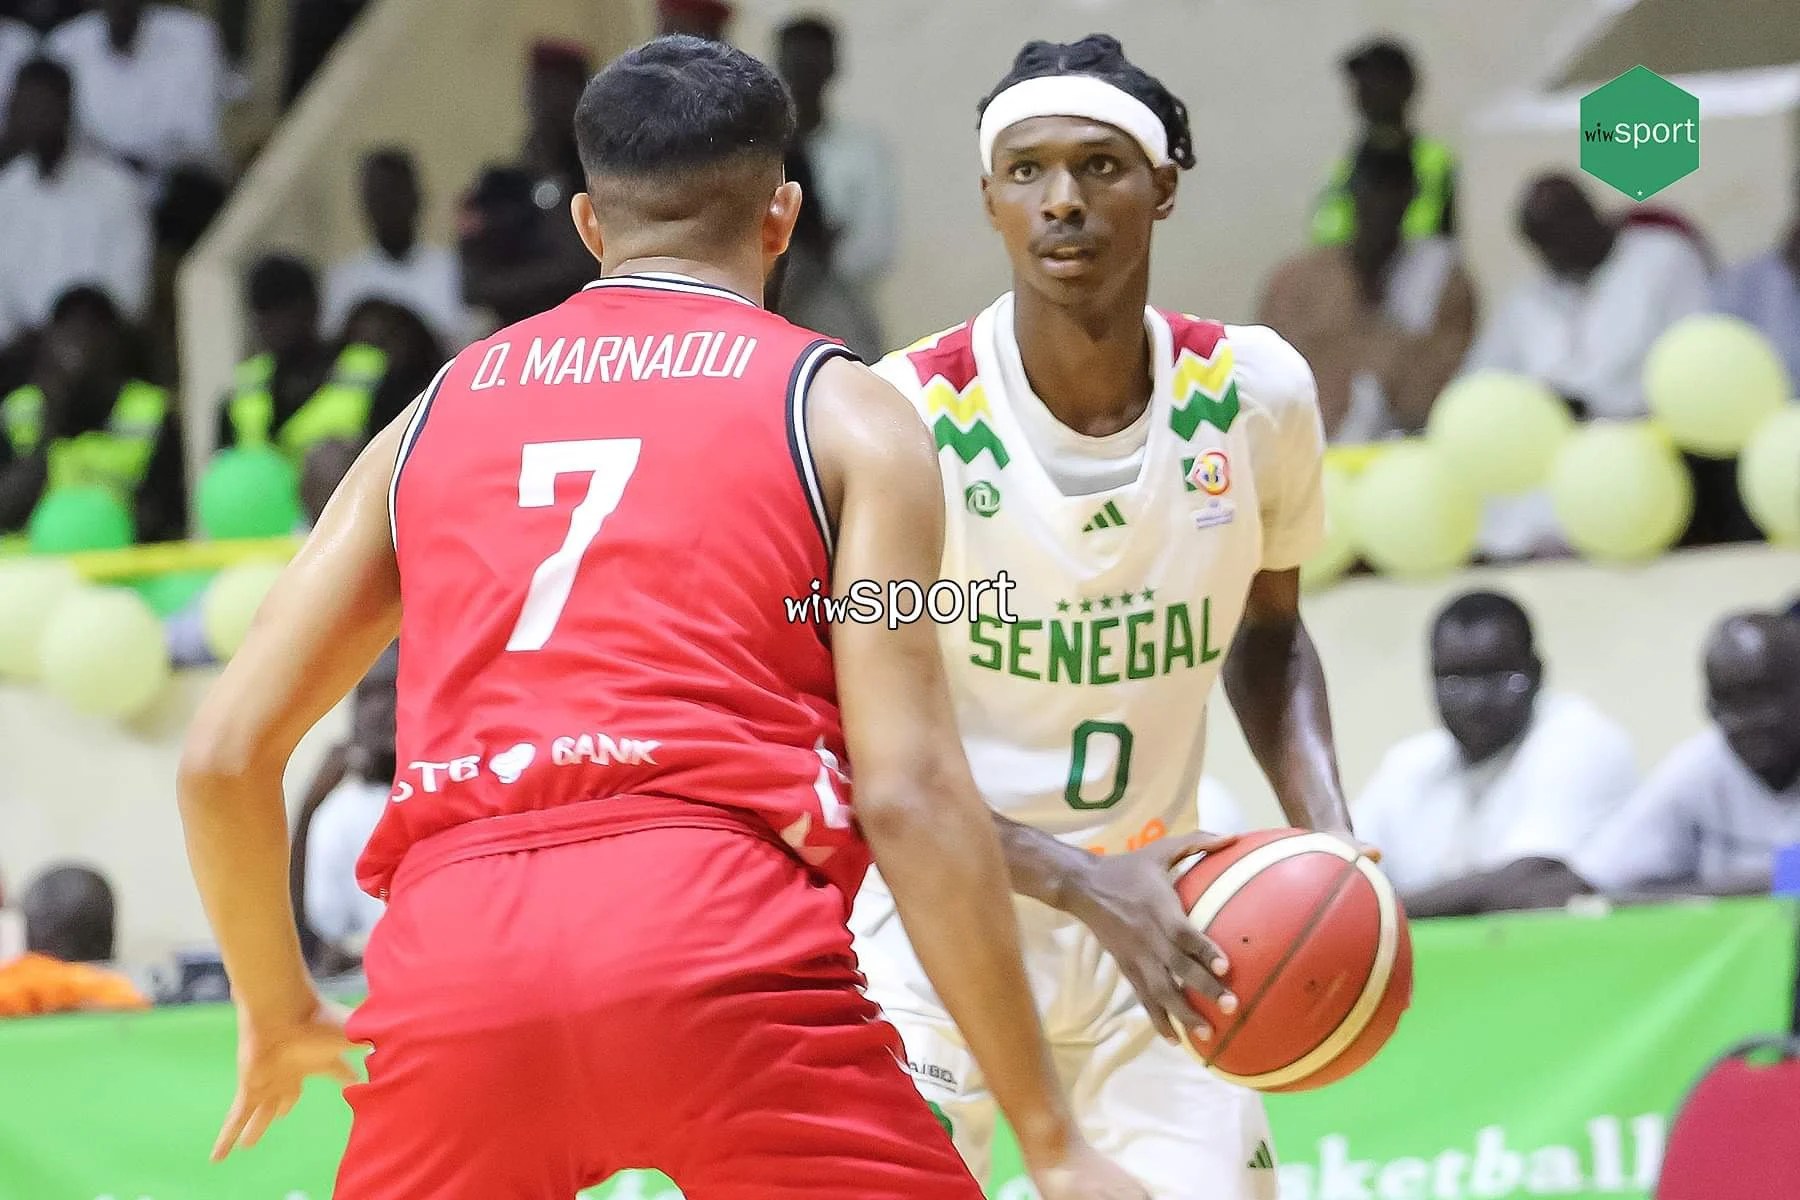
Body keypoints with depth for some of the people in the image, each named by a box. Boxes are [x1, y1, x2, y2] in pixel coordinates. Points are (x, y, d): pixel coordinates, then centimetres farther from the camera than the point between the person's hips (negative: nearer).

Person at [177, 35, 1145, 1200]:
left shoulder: (434, 416, 23)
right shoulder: (842, 413, 12)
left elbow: (225, 757, 21)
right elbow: (909, 794, 0)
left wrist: (278, 1013, 37)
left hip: (456, 949, 4)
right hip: (722, 937, -3)